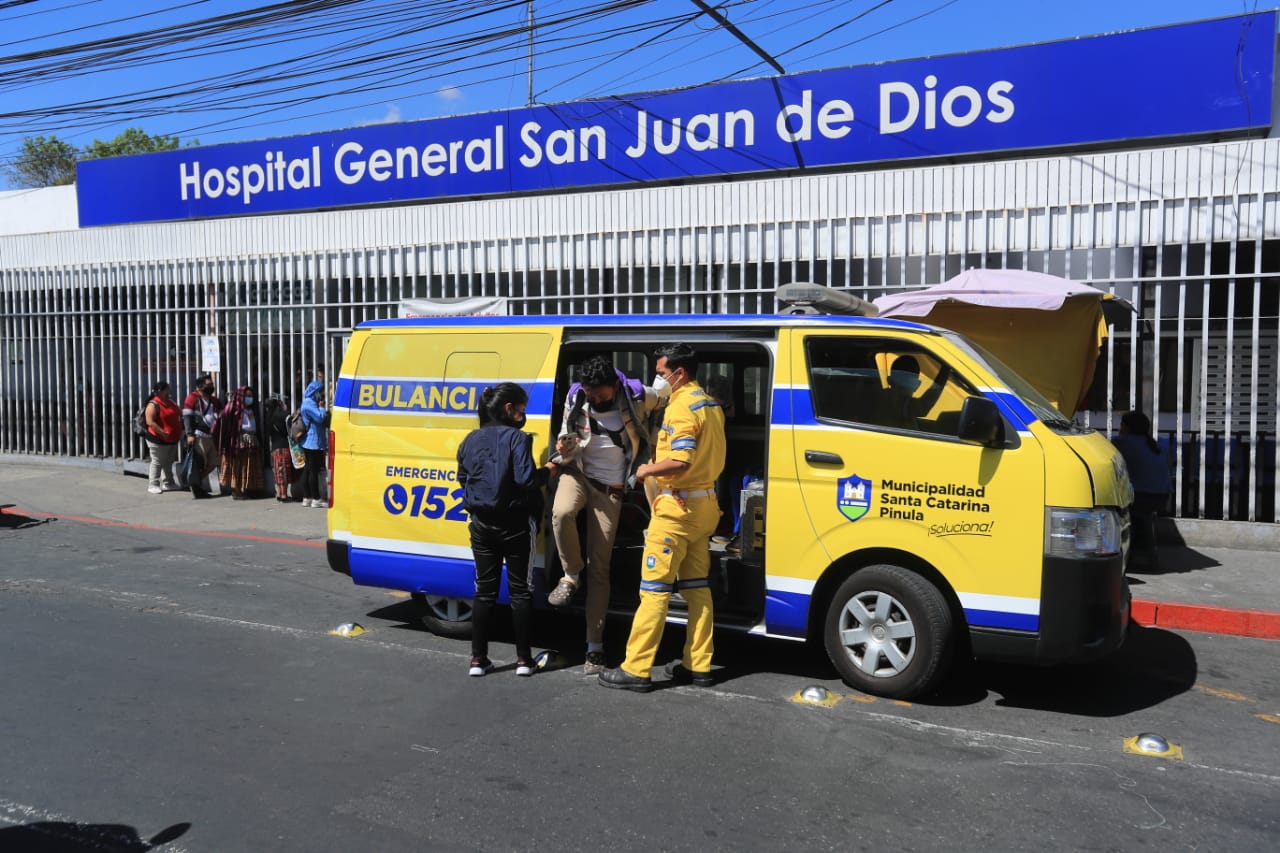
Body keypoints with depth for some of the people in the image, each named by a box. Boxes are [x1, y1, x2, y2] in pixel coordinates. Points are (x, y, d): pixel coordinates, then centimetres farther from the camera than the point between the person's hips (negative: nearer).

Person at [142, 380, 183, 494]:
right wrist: (163, 432, -28)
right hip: (158, 440, -8)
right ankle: (153, 485, 5)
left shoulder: (170, 401, 10)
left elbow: (179, 413, 24)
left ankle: (168, 483, 24)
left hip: (172, 439, 8)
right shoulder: (153, 405, -15)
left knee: (168, 462, 15)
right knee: (157, 462, -3)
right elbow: (150, 422, -23)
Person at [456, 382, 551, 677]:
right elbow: (526, 479, -22)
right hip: (513, 525, -4)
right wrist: (549, 470, -6)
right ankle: (523, 659, 11)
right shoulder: (516, 438, -13)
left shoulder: (471, 439, 4)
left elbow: (462, 477, 14)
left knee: (484, 590, 12)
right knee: (520, 590, 7)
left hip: (482, 525, 4)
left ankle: (478, 659, 13)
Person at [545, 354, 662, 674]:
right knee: (562, 512, -37)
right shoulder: (576, 399, -8)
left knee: (599, 568, -1)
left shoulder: (636, 396, -12)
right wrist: (565, 449, -19)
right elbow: (567, 439, 3)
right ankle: (571, 575, -10)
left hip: (610, 489, -1)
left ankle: (595, 646, 7)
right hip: (578, 473, 1)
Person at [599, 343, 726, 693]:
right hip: (705, 503, 10)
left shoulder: (681, 407, -17)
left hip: (678, 506, -10)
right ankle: (698, 665, 16)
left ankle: (636, 669, -2)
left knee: (655, 587, -5)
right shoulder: (709, 403, 13)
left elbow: (680, 462, -27)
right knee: (696, 586, 12)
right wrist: (658, 467, 12)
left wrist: (647, 470, -12)